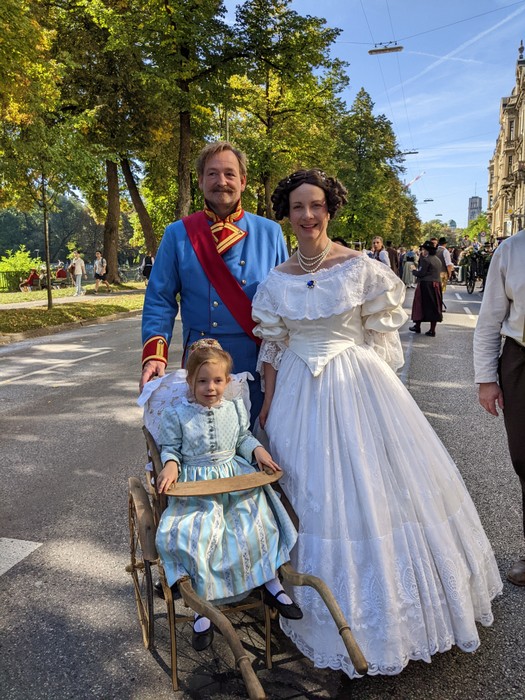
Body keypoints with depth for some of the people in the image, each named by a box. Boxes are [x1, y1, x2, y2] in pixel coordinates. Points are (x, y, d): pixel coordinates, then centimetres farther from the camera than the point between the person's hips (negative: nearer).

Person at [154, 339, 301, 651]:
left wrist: (258, 450, 0)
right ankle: (203, 603, -5)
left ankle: (272, 585, 6)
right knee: (192, 534, -24)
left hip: (235, 478, 3)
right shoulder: (177, 416, -5)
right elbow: (169, 447, 3)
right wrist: (171, 466, -16)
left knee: (257, 522, -15)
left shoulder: (235, 409, 4)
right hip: (195, 485, -2)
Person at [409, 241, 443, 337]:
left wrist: (413, 271, 4)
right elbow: (438, 273, 13)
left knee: (421, 305, 6)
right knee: (434, 306, 6)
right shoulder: (437, 260, 13)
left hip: (425, 285, -7)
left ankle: (417, 326, 14)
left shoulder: (426, 259, -13)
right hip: (436, 285, 7)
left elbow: (421, 273, -17)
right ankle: (432, 330, 7)